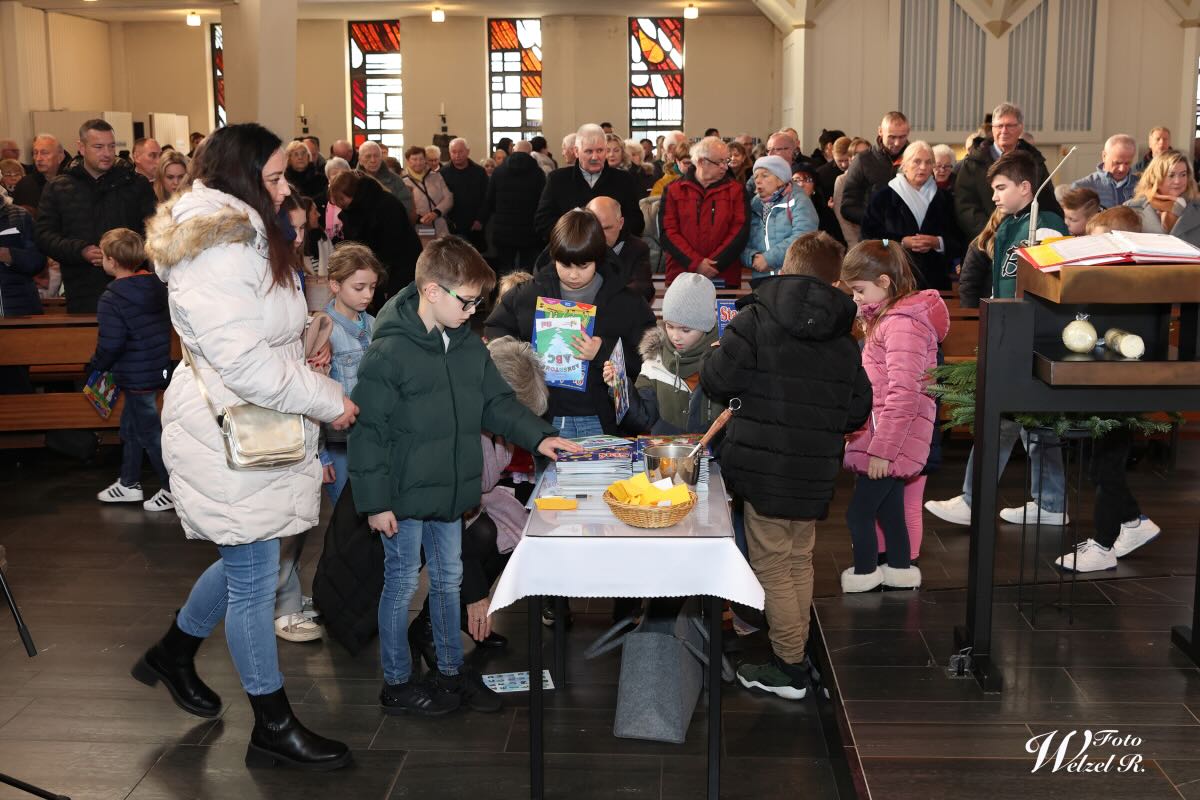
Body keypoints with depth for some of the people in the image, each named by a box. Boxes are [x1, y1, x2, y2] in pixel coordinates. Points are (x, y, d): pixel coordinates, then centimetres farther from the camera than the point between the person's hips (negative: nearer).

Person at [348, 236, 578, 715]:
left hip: (450, 492, 7)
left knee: (448, 579, 18)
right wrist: (374, 503, -17)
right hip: (405, 495, -7)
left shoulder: (467, 344, 3)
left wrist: (537, 436, -5)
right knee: (402, 584, 7)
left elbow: (497, 402, 10)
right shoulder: (388, 353, -19)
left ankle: (451, 671, 34)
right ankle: (396, 684, 22)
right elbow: (369, 433, -18)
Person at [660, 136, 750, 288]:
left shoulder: (735, 191, 8)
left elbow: (740, 232, -2)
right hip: (680, 276, 0)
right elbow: (667, 232, -2)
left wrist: (714, 266, -13)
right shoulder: (673, 191, 7)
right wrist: (696, 264, -14)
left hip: (725, 278, 0)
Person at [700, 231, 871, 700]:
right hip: (815, 472, 5)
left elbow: (717, 382, -11)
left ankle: (788, 669, 10)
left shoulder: (757, 319, -9)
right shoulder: (844, 339, 8)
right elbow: (859, 411, 11)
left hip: (763, 467, -5)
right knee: (800, 561, 19)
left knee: (771, 565, 4)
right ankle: (795, 653, 29)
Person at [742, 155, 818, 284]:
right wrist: (753, 258, -13)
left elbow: (802, 237, -13)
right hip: (760, 278, 4)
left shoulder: (798, 201, 2)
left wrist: (768, 258, -15)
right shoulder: (754, 206, 17)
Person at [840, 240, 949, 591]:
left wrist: (881, 450, -23)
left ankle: (864, 572, 17)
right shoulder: (888, 316, 13)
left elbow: (903, 395, -25)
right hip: (891, 443, 10)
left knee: (859, 512, 0)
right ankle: (901, 568, 30)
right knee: (889, 507, 19)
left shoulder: (902, 325, -20)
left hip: (889, 440, -10)